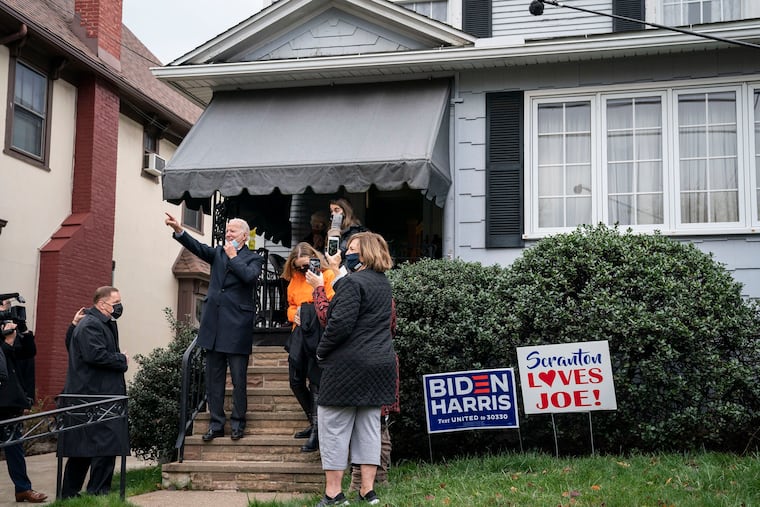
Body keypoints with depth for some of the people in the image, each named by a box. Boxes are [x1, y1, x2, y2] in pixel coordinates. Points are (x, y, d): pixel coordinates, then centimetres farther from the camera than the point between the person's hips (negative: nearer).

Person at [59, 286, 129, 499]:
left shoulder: (104, 324, 20)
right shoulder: (90, 325, -13)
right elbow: (95, 354, -24)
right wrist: (122, 360, -12)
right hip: (95, 395, -11)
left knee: (84, 447, 15)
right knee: (106, 443, -10)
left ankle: (69, 493, 23)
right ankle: (98, 492, -6)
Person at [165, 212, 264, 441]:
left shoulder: (253, 258, 1)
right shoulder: (219, 253, 14)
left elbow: (249, 276, -19)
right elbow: (199, 248, -3)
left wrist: (233, 257, -9)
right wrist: (179, 231, -18)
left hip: (237, 328, -5)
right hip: (213, 326, 5)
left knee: (239, 380, 3)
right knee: (213, 379, 9)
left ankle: (238, 423, 13)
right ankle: (216, 424, 16)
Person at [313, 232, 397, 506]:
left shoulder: (353, 282, -14)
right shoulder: (384, 283, 13)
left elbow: (340, 324, -21)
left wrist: (321, 352, -7)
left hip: (348, 365, -8)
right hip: (380, 365, 8)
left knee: (334, 427, 1)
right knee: (369, 427, 10)